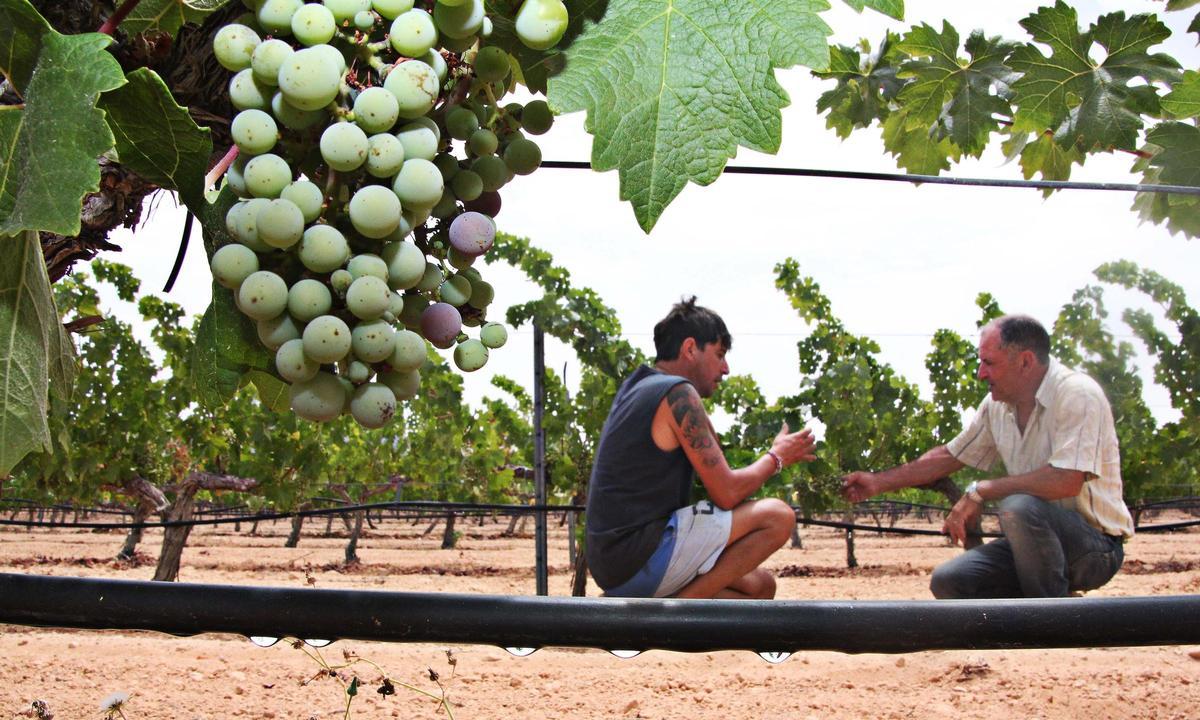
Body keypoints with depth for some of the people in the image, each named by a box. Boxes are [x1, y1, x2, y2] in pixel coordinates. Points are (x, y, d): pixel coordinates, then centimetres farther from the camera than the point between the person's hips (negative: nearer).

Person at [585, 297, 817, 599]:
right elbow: (726, 493, -12)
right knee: (778, 516, -10)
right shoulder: (678, 393, -11)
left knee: (759, 586, 18)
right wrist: (777, 457, 3)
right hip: (642, 560, -10)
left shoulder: (634, 387, 18)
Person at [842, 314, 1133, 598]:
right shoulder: (997, 406, 5)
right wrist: (878, 482, 14)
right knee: (947, 581, -10)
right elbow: (950, 456, 17)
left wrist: (980, 491, -22)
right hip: (1038, 541, 7)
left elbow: (1066, 481, -31)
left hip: (1096, 546, -7)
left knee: (1019, 506, -35)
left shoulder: (1078, 395, -19)